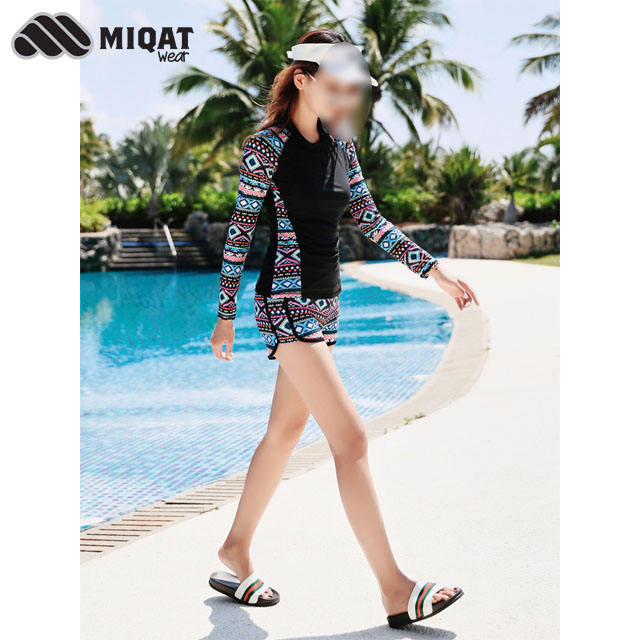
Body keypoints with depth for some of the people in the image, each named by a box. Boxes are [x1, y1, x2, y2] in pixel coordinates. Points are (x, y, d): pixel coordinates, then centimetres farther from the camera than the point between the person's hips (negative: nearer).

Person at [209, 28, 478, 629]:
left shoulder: (341, 147, 10)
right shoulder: (266, 145, -10)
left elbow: (373, 221, 11)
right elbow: (240, 231, -7)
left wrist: (437, 271, 5)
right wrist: (226, 315, -5)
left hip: (325, 301, 8)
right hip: (287, 301, -8)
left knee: (286, 429, 13)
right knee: (350, 436, -12)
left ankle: (235, 553, 27)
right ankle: (394, 588, -9)